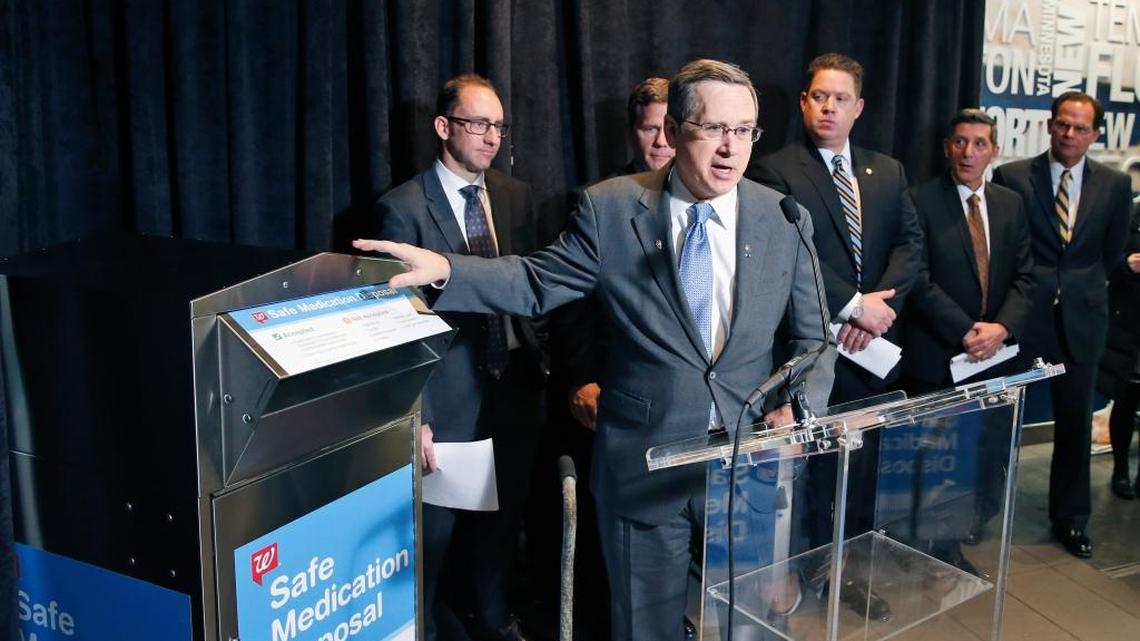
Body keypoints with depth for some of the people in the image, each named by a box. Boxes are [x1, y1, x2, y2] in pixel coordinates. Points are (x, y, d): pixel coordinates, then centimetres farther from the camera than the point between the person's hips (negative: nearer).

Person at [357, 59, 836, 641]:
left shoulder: (784, 220, -1)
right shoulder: (611, 208, -6)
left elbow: (812, 336, 5)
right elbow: (538, 283, 0)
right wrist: (446, 268, -14)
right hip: (644, 461, -1)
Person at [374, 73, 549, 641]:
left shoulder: (514, 197, 5)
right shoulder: (403, 209, -11)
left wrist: (541, 362, 5)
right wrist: (415, 416, -15)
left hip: (514, 386, 5)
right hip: (450, 395, -5)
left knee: (502, 514, 19)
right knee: (438, 523, 11)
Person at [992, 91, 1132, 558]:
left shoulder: (1115, 185, 5)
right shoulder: (1012, 177, -3)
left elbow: (1112, 252, 14)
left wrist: (1083, 288, 12)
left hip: (1081, 318, 2)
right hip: (1021, 314, -2)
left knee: (1075, 420, 10)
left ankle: (1070, 519, 23)